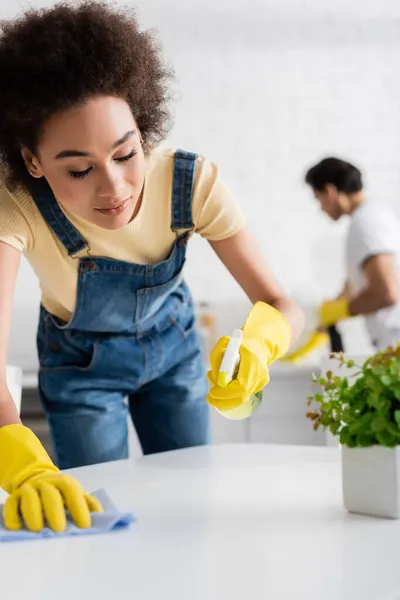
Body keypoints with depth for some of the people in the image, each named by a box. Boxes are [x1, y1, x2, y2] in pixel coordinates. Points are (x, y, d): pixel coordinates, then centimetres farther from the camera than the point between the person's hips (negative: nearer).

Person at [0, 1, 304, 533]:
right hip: (80, 363, -1)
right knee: (97, 517, 0)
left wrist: (260, 342, -53)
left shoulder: (193, 182, -31)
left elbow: (282, 305, -29)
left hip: (172, 346, 2)